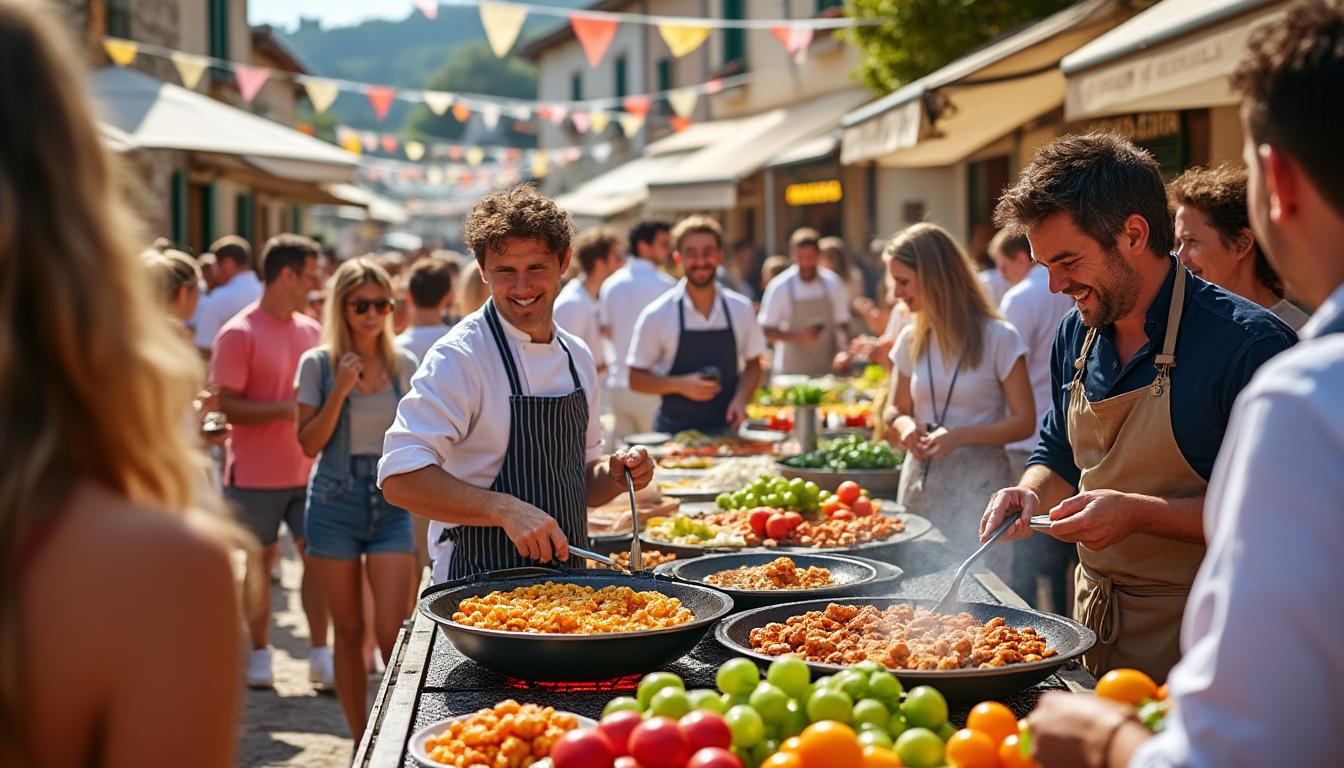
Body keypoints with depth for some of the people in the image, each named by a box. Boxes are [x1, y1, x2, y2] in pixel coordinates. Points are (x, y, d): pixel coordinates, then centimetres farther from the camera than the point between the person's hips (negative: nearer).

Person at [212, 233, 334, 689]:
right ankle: (260, 653, 19)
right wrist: (286, 409, -23)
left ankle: (321, 655, 5)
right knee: (259, 560, 5)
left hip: (306, 469, 5)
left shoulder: (311, 330, 9)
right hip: (255, 474, -5)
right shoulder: (239, 334, -10)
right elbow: (225, 406, -14)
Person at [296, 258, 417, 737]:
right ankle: (361, 742, 18)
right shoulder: (318, 364, -2)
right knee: (349, 631, 7)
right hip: (335, 502, -1)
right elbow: (310, 444, -5)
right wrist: (340, 390, -15)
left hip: (391, 503, 1)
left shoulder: (404, 364, 4)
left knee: (390, 632, -8)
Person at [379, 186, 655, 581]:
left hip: (568, 583, 7)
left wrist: (614, 476, -2)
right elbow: (400, 477, -24)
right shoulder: (459, 357, -14)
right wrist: (505, 509, -32)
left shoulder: (577, 357, 8)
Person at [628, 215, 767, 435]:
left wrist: (741, 398, -6)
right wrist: (680, 385, -16)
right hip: (674, 431, -2)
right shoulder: (656, 315, -5)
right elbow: (636, 379, -2)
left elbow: (752, 365, 13)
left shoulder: (741, 309, 3)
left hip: (726, 427, 2)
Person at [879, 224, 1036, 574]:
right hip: (921, 484, 5)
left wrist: (960, 435, -20)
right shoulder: (911, 340, 9)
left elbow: (1024, 422, -6)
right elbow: (895, 409, 19)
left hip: (979, 485, -5)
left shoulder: (998, 338, -6)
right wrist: (904, 425, -5)